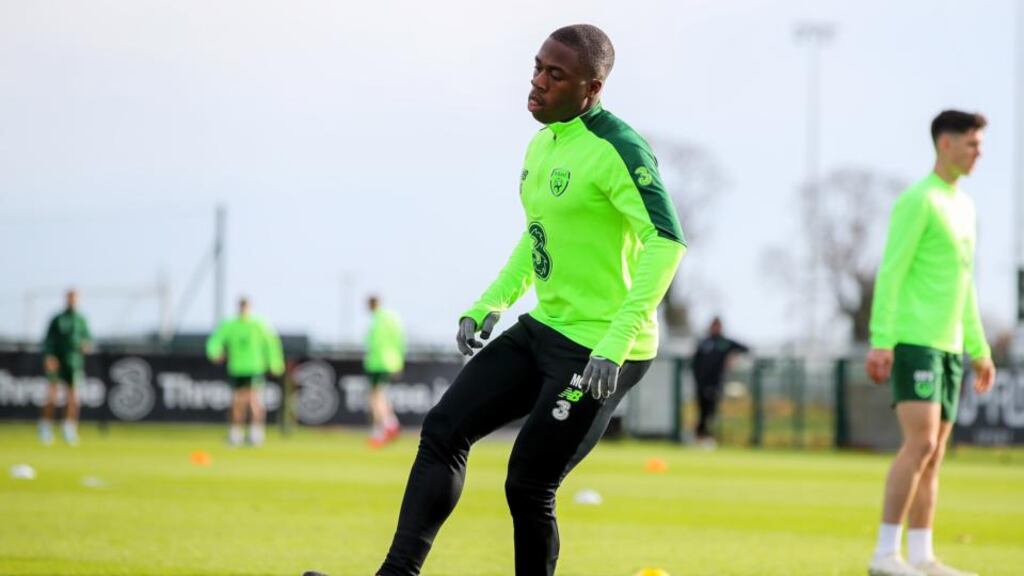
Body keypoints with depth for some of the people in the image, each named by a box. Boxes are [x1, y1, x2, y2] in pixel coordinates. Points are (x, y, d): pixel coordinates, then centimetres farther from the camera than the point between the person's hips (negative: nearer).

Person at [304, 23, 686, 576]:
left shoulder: (617, 150, -19)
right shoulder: (542, 144, 10)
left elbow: (666, 241, -28)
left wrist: (616, 342, -33)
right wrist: (491, 303, 14)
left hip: (600, 352, -9)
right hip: (543, 329, 9)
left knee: (528, 486, -6)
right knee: (443, 430, 1)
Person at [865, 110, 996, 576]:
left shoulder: (964, 205, 18)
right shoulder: (918, 201, -9)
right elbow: (890, 272, -14)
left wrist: (978, 348, 22)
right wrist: (881, 340, -20)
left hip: (948, 345, 9)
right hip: (914, 340, -9)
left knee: (934, 454, 7)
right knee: (920, 442, -16)